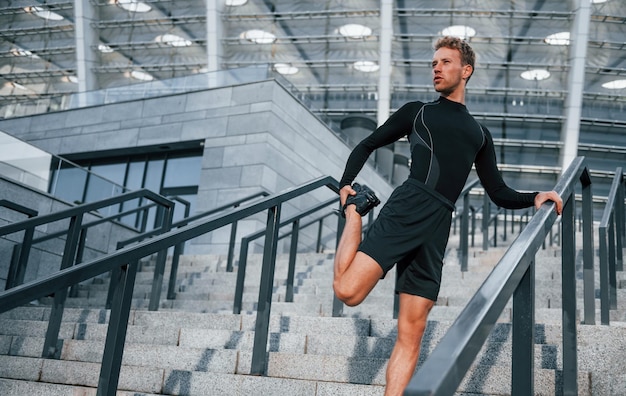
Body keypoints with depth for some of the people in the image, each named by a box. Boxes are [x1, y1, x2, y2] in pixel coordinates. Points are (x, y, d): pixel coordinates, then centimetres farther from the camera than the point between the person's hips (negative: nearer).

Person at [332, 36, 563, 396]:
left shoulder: (480, 134, 27)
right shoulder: (417, 112, 19)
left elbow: (499, 194, 26)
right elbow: (368, 146, 21)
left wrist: (534, 197, 8)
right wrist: (346, 185, 6)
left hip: (437, 226, 3)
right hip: (407, 208, -2)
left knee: (411, 333, -2)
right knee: (348, 291, -21)